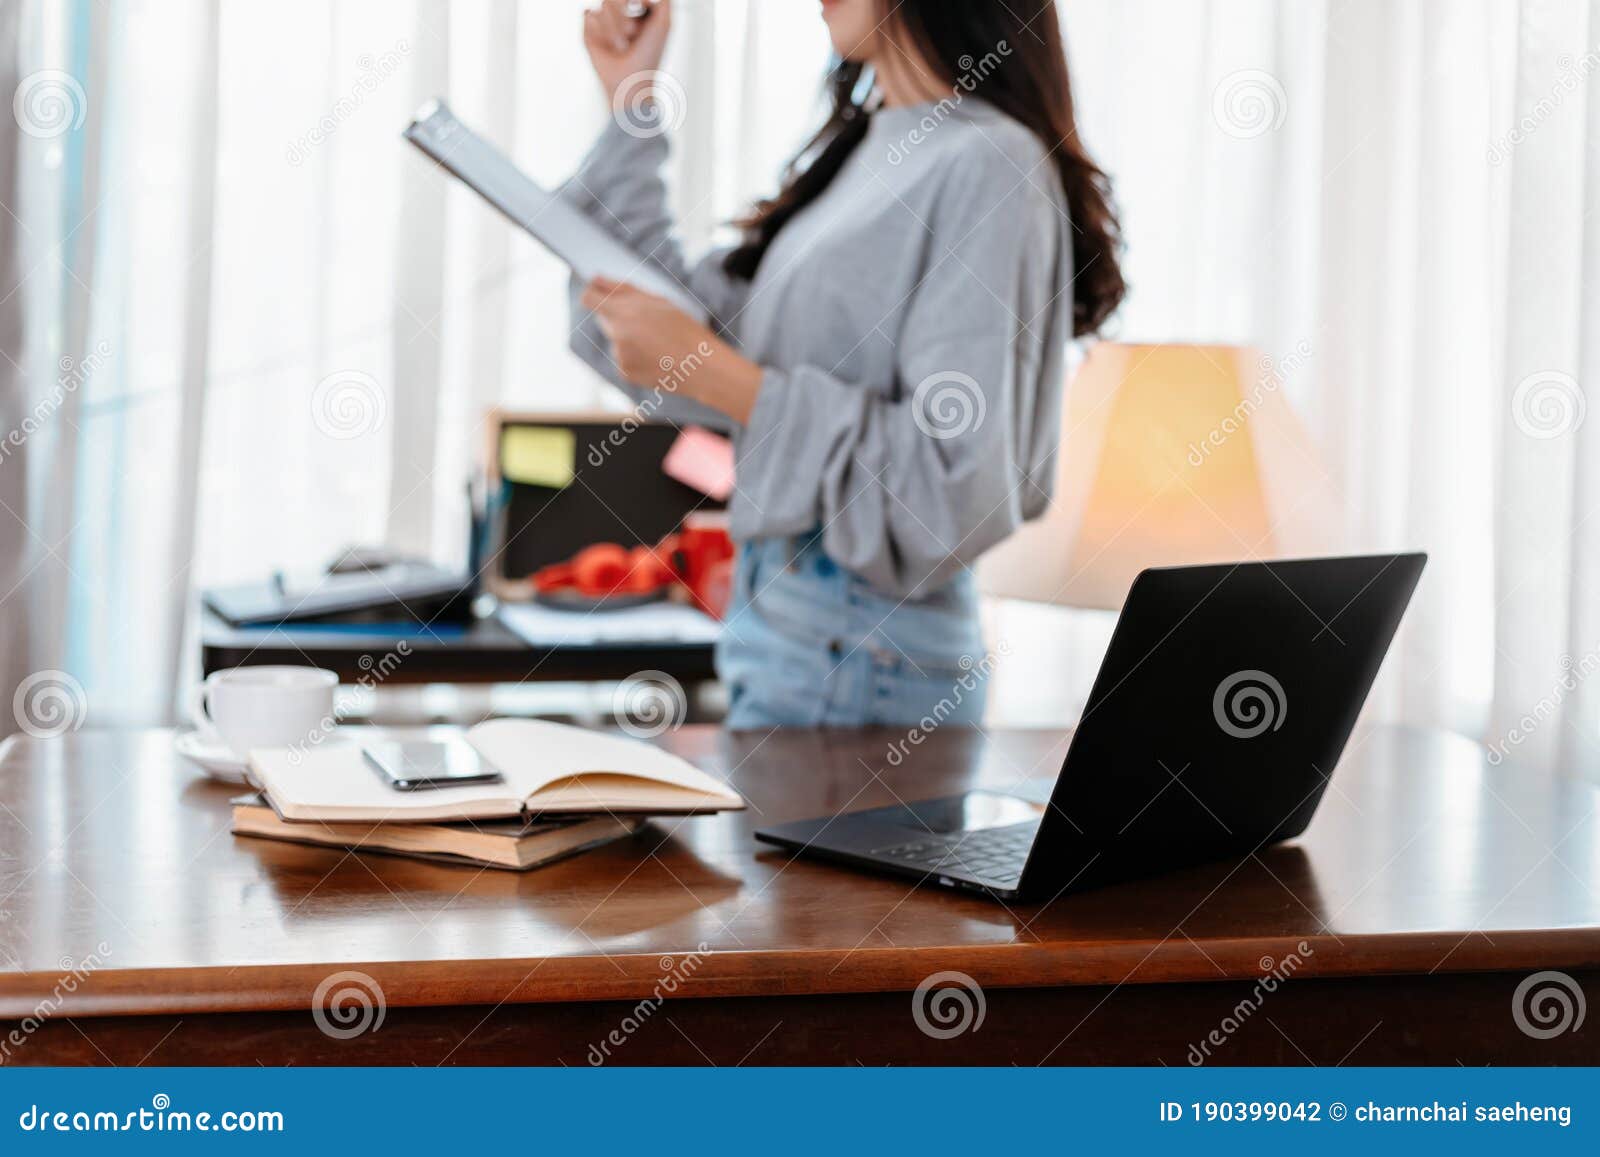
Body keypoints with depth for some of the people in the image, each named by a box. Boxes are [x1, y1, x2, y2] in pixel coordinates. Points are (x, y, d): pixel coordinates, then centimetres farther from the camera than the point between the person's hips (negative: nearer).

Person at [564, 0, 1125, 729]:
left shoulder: (986, 168, -14)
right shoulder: (846, 155, 13)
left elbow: (956, 485, -21)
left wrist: (714, 372, -20)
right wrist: (632, 107, 12)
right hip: (775, 608, 8)